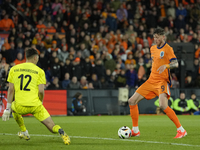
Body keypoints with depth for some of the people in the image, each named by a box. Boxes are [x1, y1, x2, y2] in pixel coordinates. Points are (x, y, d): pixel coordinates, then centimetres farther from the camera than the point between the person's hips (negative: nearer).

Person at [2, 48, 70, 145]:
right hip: (35, 106, -1)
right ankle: (62, 133, -29)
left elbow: (11, 90, 5)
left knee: (14, 108, 38)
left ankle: (24, 132, 37)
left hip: (20, 106, 2)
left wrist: (8, 108, 8)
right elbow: (41, 91, -6)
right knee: (52, 127, 4)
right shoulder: (39, 71, 2)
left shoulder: (14, 69, 7)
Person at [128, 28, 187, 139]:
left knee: (163, 105, -29)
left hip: (162, 81, -8)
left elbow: (176, 64, -17)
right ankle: (135, 130, 13)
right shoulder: (153, 48, 15)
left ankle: (181, 130, -19)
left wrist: (166, 66, -34)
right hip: (151, 80, 8)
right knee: (132, 101, 3)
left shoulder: (167, 49, -8)